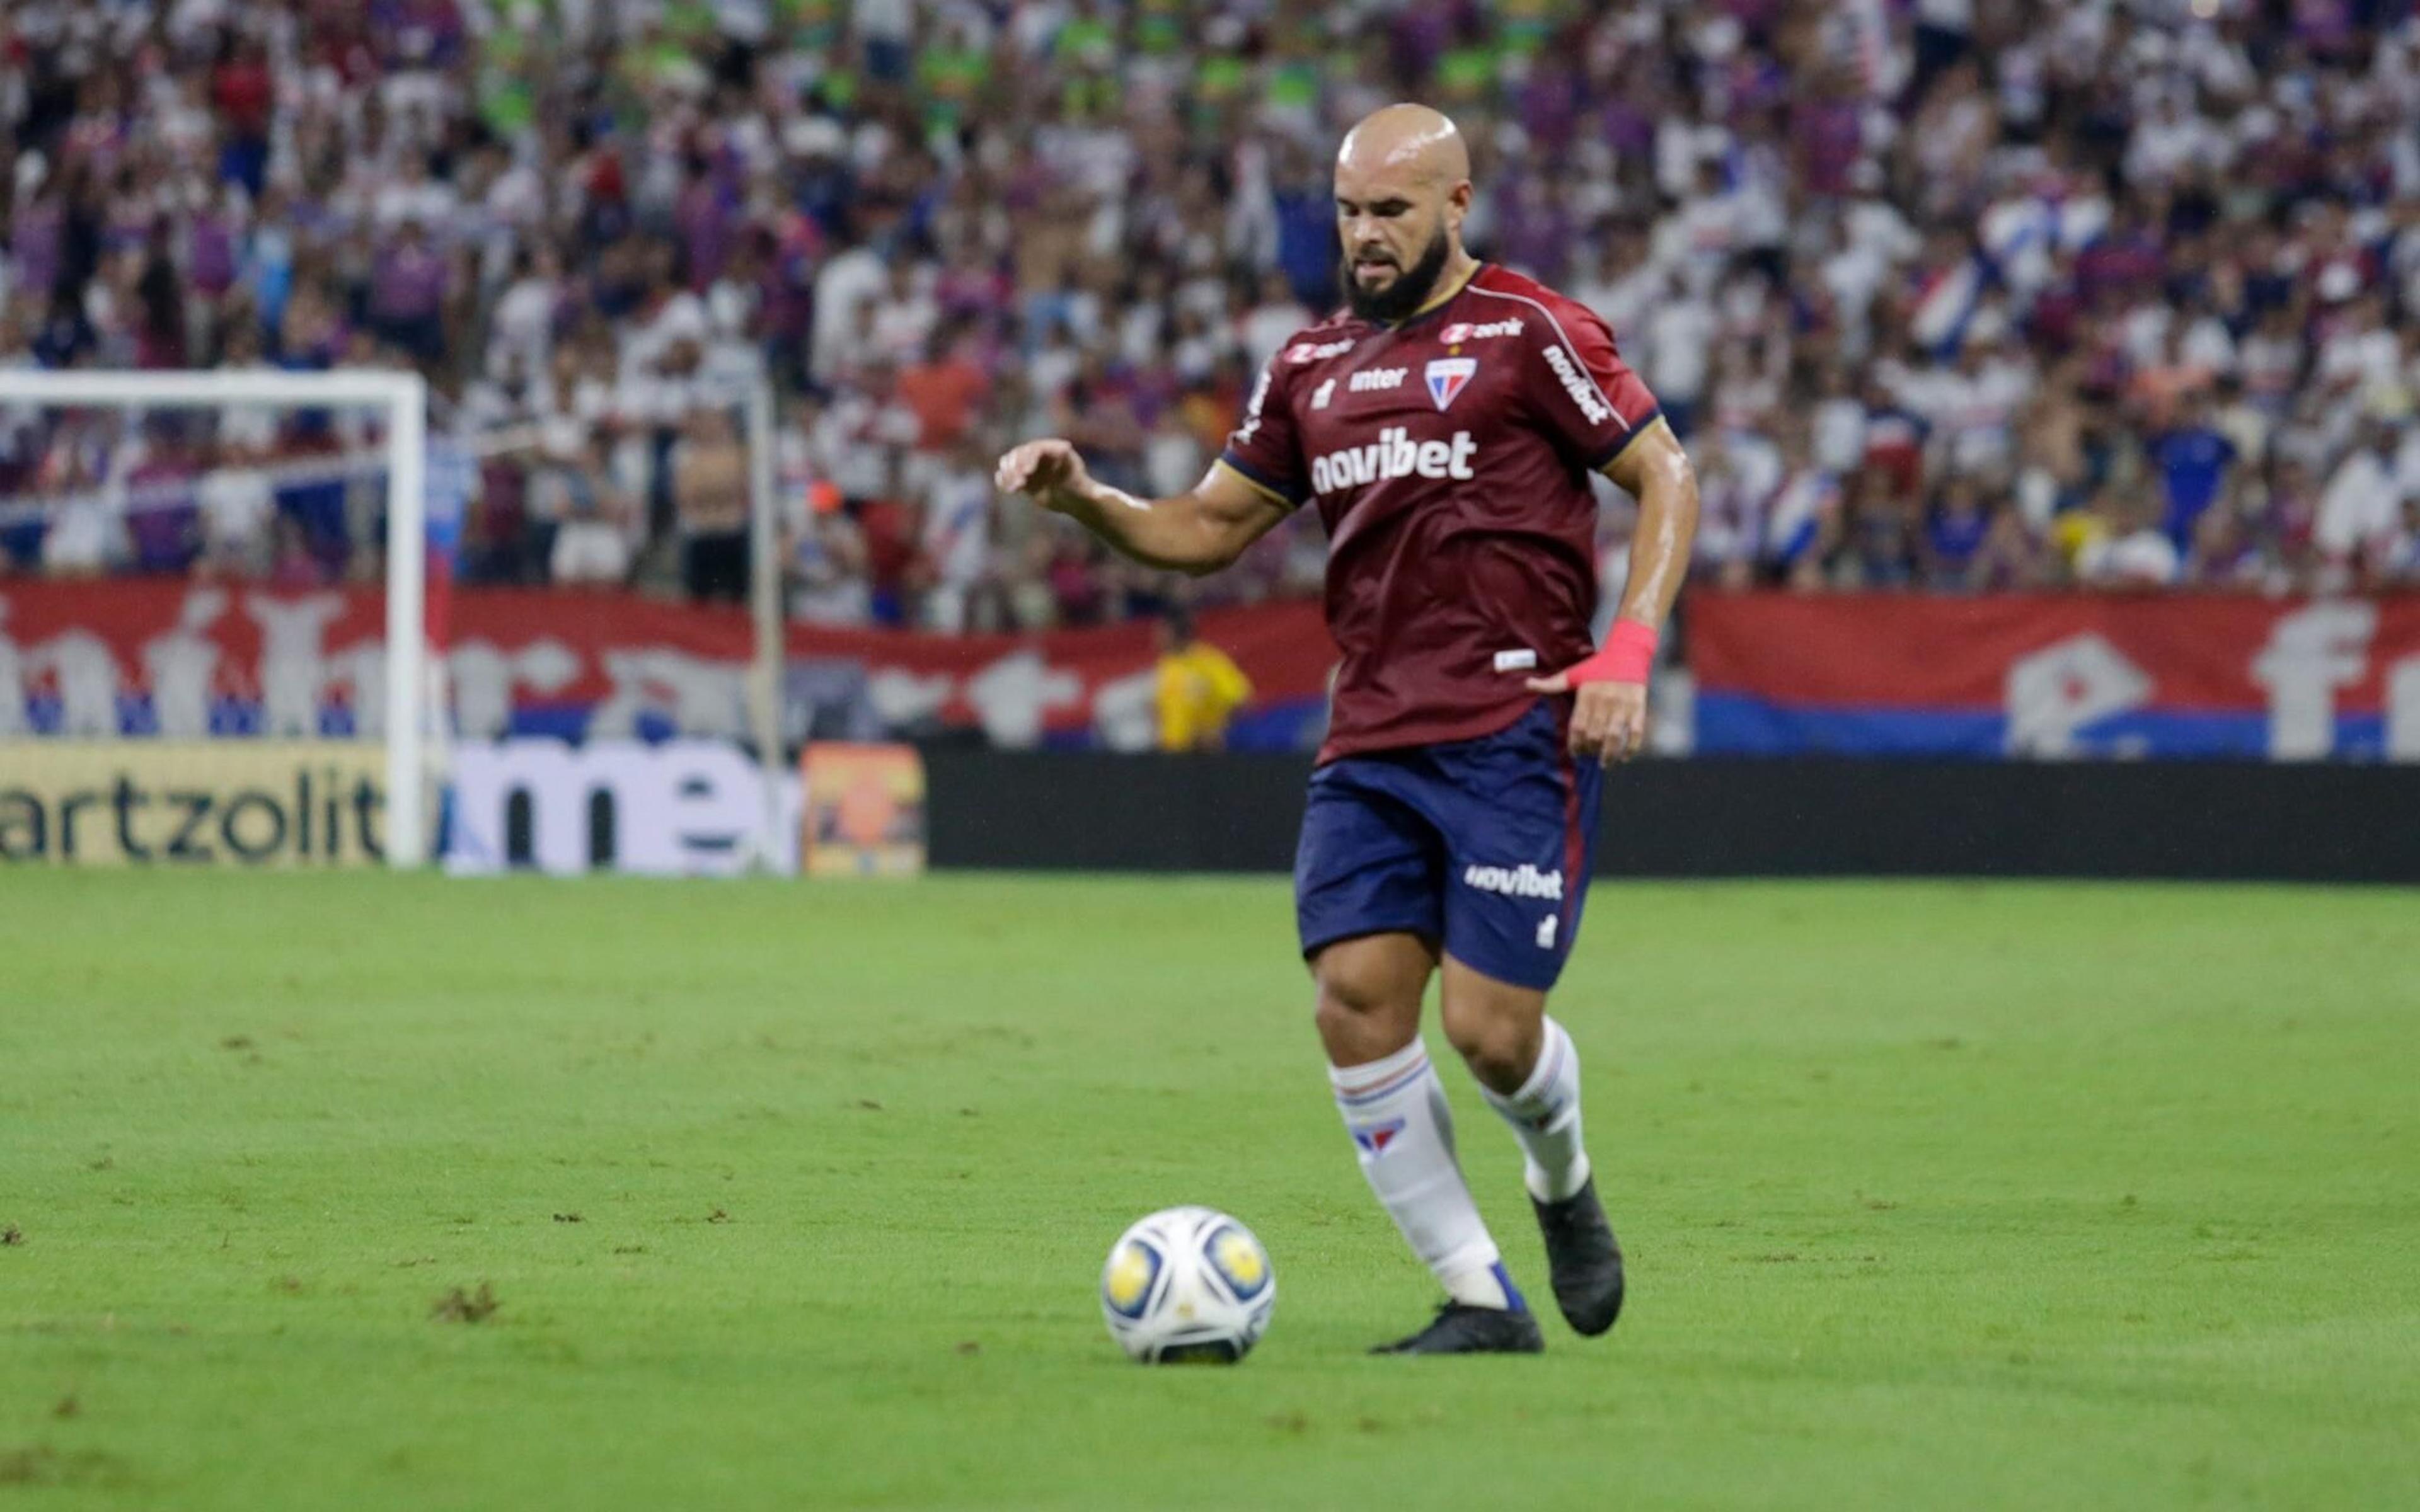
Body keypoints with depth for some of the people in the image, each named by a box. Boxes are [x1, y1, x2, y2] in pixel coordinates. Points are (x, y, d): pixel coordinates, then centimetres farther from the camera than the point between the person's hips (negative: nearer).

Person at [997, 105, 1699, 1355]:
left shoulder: (1528, 334, -2)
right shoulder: (1313, 365, 15)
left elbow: (1667, 479, -1)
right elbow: (1208, 527, 20)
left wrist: (1628, 651, -13)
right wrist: (1085, 501, 1)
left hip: (1515, 731, -5)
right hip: (1369, 741, 5)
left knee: (1488, 1026, -11)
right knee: (1355, 995, -10)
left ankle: (1563, 1185, 25)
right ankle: (1481, 1301, 0)